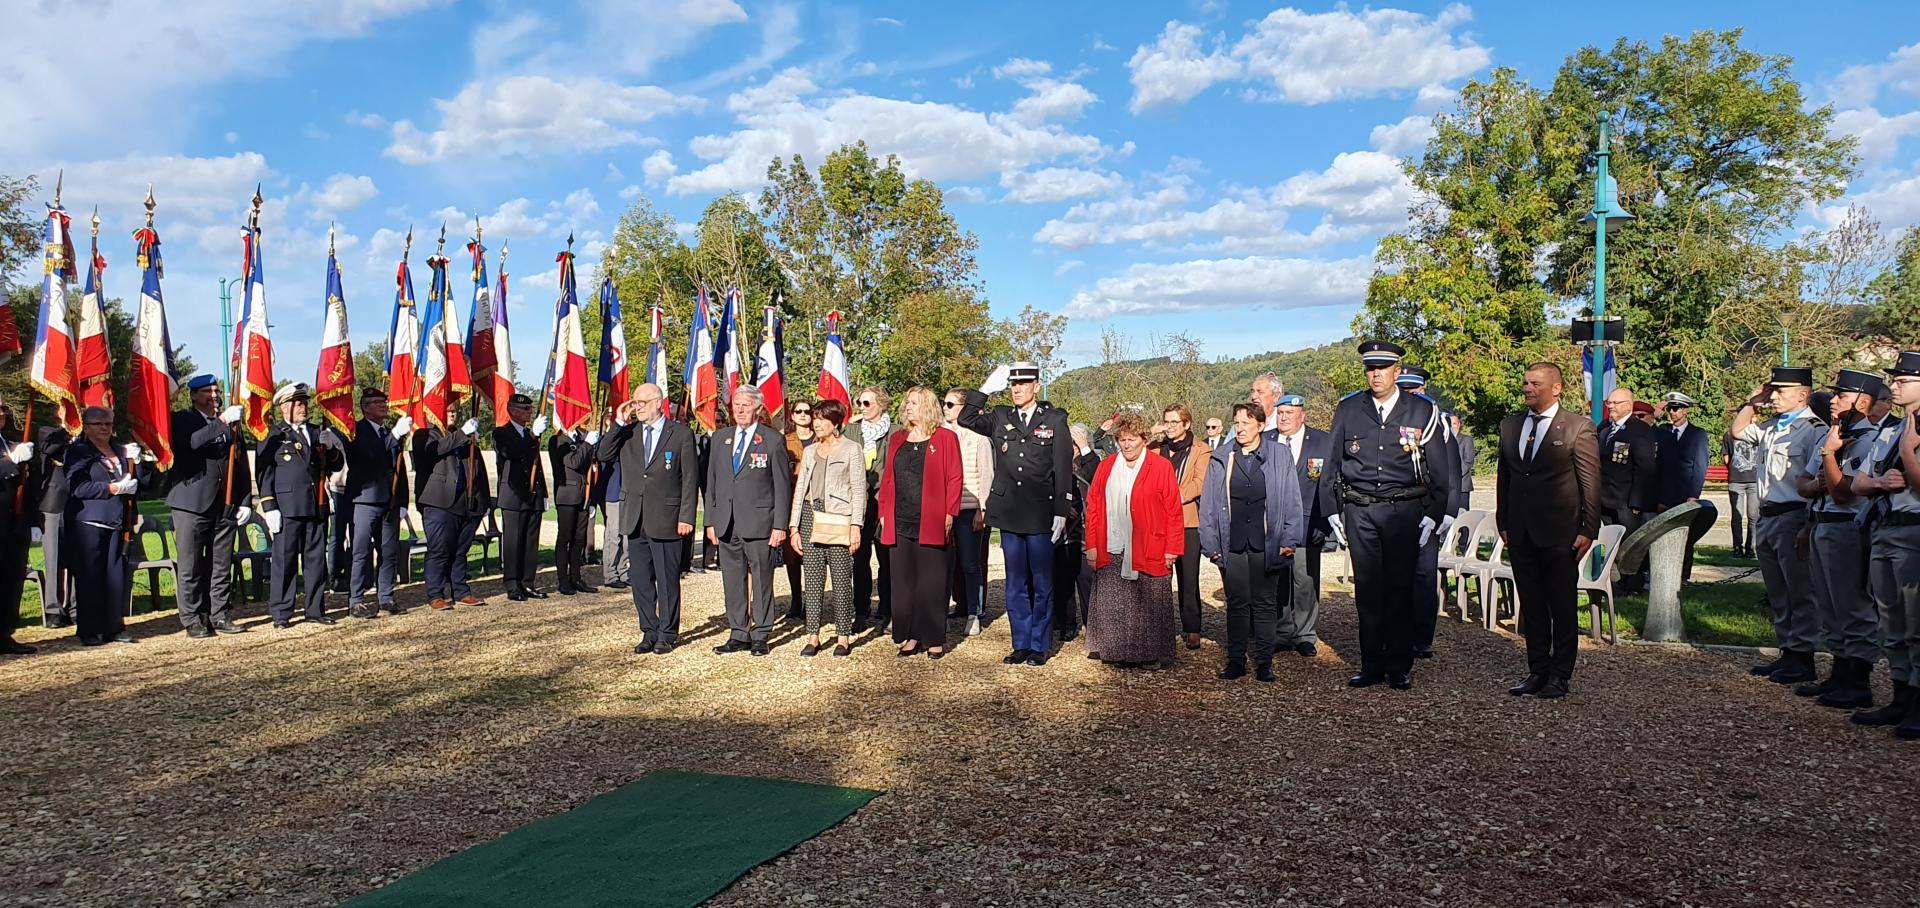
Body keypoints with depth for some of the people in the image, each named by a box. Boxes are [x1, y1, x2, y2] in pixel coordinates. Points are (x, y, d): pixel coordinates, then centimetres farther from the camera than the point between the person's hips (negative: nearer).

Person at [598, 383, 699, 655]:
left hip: (666, 520, -4)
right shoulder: (627, 433, 10)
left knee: (667, 580, 4)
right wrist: (619, 423, -6)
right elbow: (604, 454, 0)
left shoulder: (681, 434, -3)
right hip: (634, 520, 4)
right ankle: (649, 632, 21)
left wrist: (686, 517, -10)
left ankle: (667, 634, 15)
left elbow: (690, 479, -5)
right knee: (640, 580, 10)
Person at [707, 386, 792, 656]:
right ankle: (738, 635, 19)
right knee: (733, 582, 9)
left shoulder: (774, 441, -1)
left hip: (759, 523, -4)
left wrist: (780, 525, -8)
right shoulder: (720, 438, 12)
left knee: (761, 582, 2)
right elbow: (712, 482, 14)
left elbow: (782, 486, -3)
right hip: (726, 525, 4)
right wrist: (710, 521, 9)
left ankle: (760, 636, 12)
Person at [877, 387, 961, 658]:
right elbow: (887, 478, 14)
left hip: (931, 523, -5)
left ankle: (934, 639, 9)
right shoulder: (896, 439, 14)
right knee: (903, 582, 6)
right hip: (900, 523, 5)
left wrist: (949, 514, -11)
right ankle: (911, 636, 15)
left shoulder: (945, 438, 0)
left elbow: (954, 478, -4)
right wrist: (883, 512, 6)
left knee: (931, 582, 0)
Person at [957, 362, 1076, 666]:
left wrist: (1061, 512, -7)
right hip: (1009, 513, 3)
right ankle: (1021, 644, 17)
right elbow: (966, 419, 7)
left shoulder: (1054, 419, 1)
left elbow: (1063, 468, -2)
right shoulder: (1000, 418, 9)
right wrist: (986, 389, -1)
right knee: (1016, 583, 9)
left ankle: (1039, 646, 14)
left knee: (1042, 583, 5)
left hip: (1041, 513, -3)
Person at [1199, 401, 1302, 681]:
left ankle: (1264, 662, 13)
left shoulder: (1280, 456, 4)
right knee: (1236, 604, 8)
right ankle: (1236, 661, 15)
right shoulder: (1221, 459, 7)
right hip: (1232, 545, 1)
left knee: (1265, 603, 6)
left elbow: (1292, 501, 3)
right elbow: (1208, 504, 8)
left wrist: (1289, 540, -3)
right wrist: (1211, 544, 2)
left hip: (1267, 545, -1)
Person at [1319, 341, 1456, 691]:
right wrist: (1332, 511, 6)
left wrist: (1433, 515, -1)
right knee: (1367, 588, 4)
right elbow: (1332, 465, 11)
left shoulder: (1422, 411, 3)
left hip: (1405, 511, -1)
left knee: (1401, 587, 2)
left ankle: (1399, 667, 13)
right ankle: (1372, 665, 14)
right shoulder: (1347, 410, 6)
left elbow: (1439, 470, 5)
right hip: (1359, 512, 1)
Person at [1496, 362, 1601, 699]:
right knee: (1531, 606, 11)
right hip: (1520, 533, 5)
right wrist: (1502, 523, 12)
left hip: (1560, 535, -5)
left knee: (1563, 608, 4)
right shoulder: (1509, 426, 10)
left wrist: (1589, 530, -9)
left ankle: (1560, 676, 13)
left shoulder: (1578, 427, -5)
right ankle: (1537, 671, 20)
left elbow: (1591, 483, -5)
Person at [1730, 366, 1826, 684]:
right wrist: (1752, 402, 15)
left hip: (1794, 517, -9)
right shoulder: (1770, 427, 11)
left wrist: (1809, 528, -21)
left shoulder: (1814, 430, -14)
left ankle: (1803, 658, 7)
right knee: (1777, 593, 16)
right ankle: (1788, 652, 26)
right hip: (1767, 517, 9)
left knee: (1800, 592, -1)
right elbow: (1738, 431, 29)